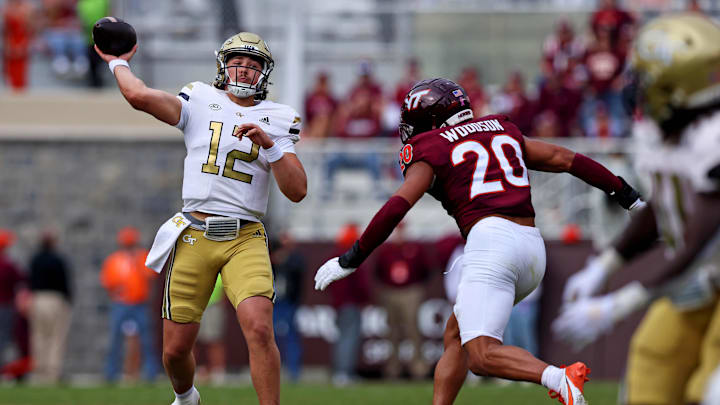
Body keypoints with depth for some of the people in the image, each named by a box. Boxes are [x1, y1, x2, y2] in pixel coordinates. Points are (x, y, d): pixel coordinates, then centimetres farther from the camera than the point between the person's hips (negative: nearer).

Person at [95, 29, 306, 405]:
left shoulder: (277, 120, 9)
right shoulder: (200, 103, 6)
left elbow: (297, 191, 0)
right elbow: (140, 96, -9)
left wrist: (270, 144, -11)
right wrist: (118, 63, 8)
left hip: (245, 239, 0)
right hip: (193, 237, 0)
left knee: (259, 329, -24)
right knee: (175, 349, 6)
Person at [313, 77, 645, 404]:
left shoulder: (431, 150, 7)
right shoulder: (501, 133, 25)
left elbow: (398, 206, -5)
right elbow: (565, 159, 25)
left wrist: (353, 258, -1)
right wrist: (624, 193, 32)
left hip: (492, 242, -7)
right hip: (533, 247, 7)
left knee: (481, 356, -17)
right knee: (455, 338, 20)